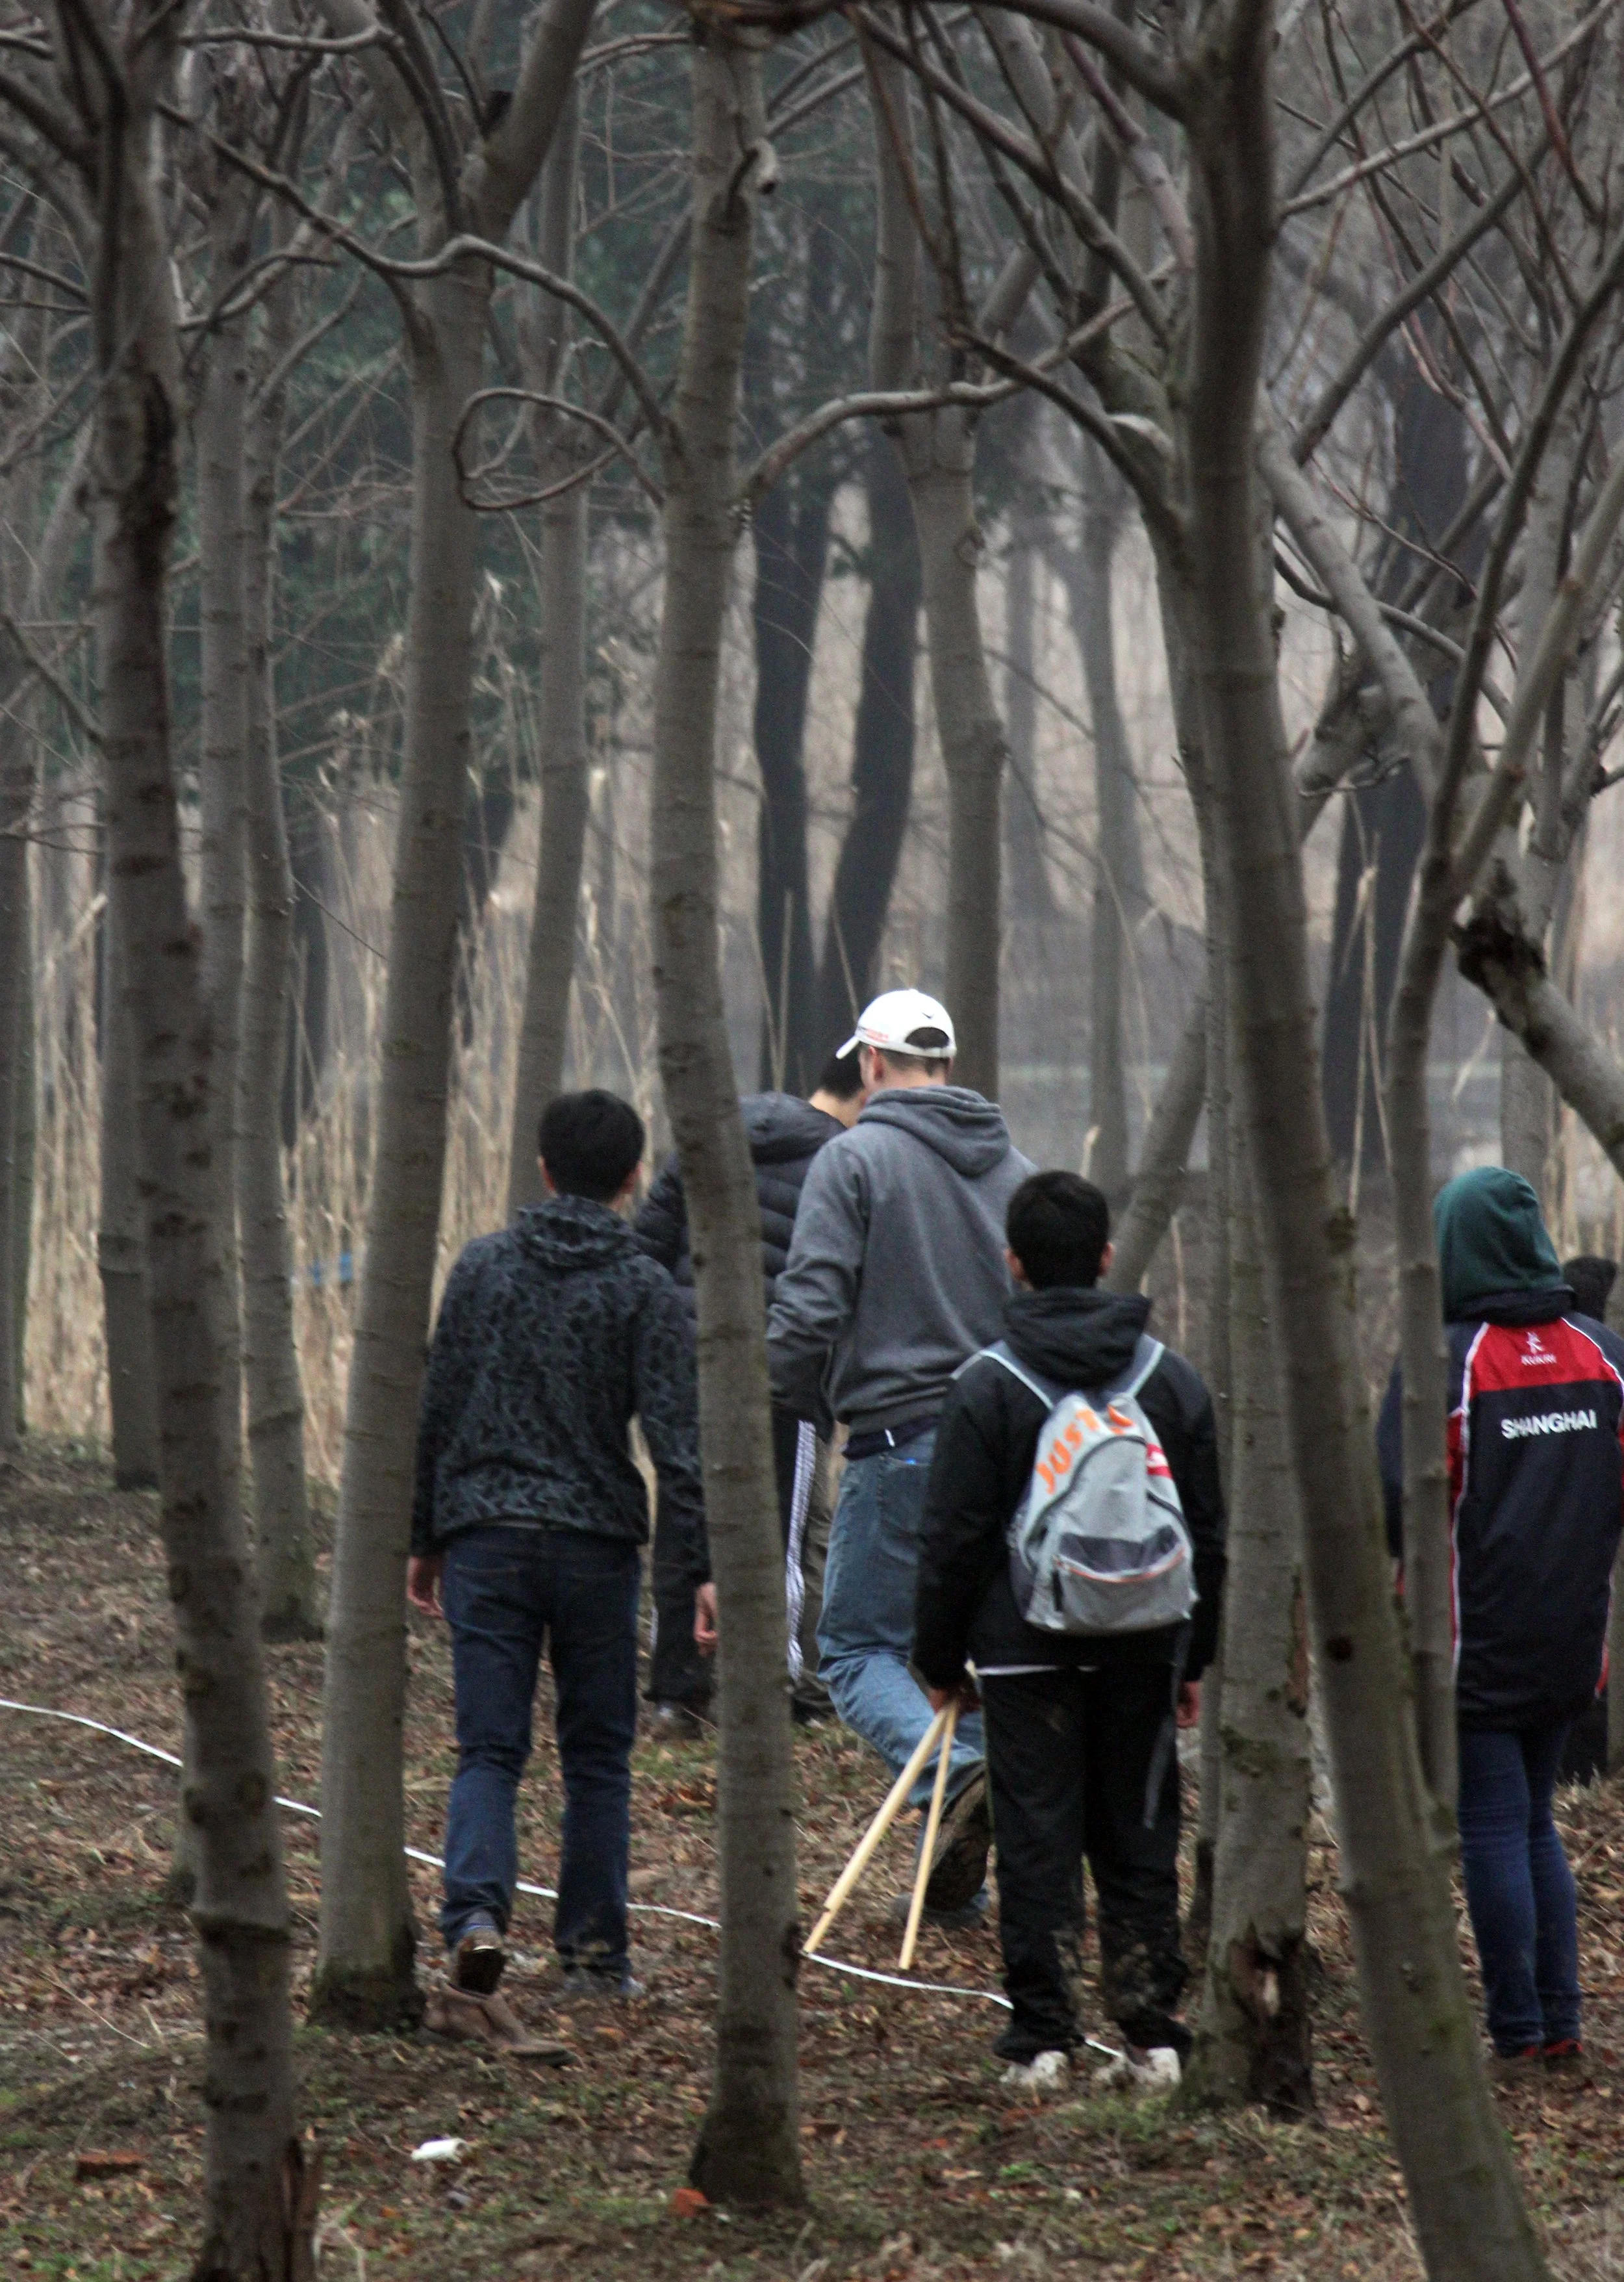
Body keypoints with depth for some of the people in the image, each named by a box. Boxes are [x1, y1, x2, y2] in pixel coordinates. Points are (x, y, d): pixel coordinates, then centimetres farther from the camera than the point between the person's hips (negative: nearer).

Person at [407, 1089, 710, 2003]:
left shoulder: (483, 1267, 6)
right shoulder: (644, 1288, -3)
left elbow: (436, 1411, 9)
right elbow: (679, 1439, -8)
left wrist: (425, 1538, 17)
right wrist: (703, 1566, -8)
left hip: (486, 1540, 1)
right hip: (598, 1544, -1)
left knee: (488, 1747, 1)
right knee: (598, 1755, 9)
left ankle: (477, 1910, -22)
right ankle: (595, 1952, 10)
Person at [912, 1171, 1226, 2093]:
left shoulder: (988, 1386, -7)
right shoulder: (1175, 1380, 3)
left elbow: (954, 1541, -5)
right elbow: (1209, 1535, 8)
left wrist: (941, 1659, 6)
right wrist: (1195, 1655, 17)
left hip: (1025, 1650, -3)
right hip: (1142, 1651, 3)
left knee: (1037, 1844, 2)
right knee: (1140, 1844, 9)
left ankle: (1043, 2040, 1)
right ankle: (1154, 2039, 7)